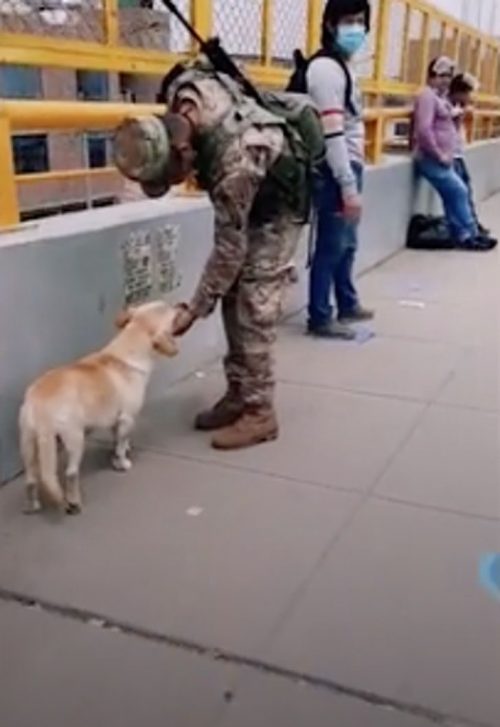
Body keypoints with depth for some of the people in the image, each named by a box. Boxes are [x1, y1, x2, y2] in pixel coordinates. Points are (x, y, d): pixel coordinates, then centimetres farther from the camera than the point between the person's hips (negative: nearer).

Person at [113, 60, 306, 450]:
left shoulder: (234, 163, -40)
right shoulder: (184, 90, -20)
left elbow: (230, 249, -30)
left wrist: (194, 310, -23)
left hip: (277, 210, -8)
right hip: (246, 204, 8)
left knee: (254, 309, -9)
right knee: (234, 301, 7)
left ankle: (260, 413, 0)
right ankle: (238, 395, 16)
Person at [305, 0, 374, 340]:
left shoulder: (342, 66, 17)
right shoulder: (326, 68, -14)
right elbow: (331, 133, -21)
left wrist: (354, 177, 17)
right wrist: (349, 186, -22)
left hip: (349, 167, 10)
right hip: (335, 172, -10)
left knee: (347, 243, 18)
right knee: (331, 247, -3)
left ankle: (347, 304, 31)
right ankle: (320, 318, 7)